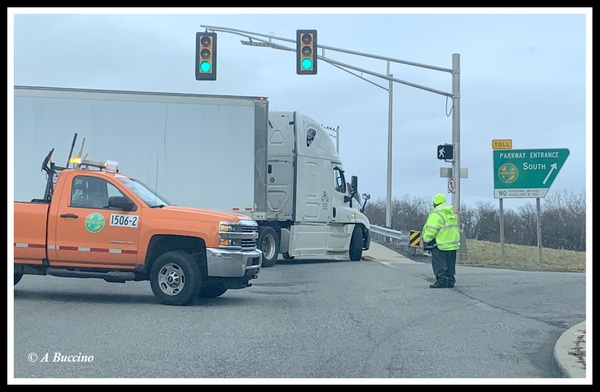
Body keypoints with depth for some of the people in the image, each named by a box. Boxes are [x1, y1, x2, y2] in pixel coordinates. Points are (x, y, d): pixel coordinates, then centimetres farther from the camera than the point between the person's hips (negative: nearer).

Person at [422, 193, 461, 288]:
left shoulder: (436, 214, -13)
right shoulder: (452, 213, 15)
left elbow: (431, 230, -18)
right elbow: (456, 228, 20)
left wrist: (426, 240, -6)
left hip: (440, 244, -8)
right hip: (453, 243, 9)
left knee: (439, 264, -4)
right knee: (450, 265, 13)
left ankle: (442, 281, -7)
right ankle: (450, 280, 15)